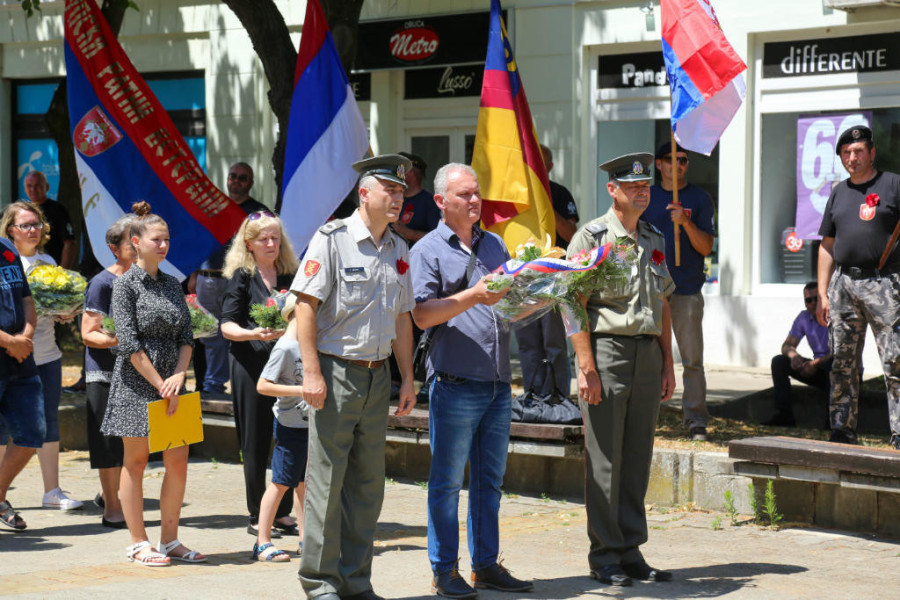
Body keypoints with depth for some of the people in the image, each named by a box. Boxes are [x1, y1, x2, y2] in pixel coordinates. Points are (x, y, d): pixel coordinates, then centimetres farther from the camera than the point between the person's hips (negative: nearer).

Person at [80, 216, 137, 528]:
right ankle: (112, 509, 8)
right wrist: (118, 339, -27)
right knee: (110, 443, 0)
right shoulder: (102, 283, -8)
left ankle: (109, 494, 29)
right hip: (106, 371, -6)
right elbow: (89, 334, -12)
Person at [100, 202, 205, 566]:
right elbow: (129, 343, -12)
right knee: (136, 461, 1)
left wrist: (179, 375, -8)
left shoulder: (172, 285, 13)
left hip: (170, 382, 6)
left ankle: (169, 540, 13)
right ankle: (138, 543, 6)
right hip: (137, 383, -6)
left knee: (178, 461, 4)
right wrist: (160, 384, -14)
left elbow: (186, 337, 10)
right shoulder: (126, 284, -5)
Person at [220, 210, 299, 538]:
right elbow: (227, 326, -4)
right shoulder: (241, 277, 1)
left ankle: (282, 513, 11)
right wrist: (254, 333, -21)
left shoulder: (289, 276, 13)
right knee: (256, 443, 1)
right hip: (252, 365, -4)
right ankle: (256, 516, 9)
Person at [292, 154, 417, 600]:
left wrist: (407, 378, 14)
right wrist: (312, 373, -17)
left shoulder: (398, 250, 14)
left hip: (377, 376, 6)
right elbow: (306, 305, -11)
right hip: (335, 373, -6)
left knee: (368, 481, 9)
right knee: (326, 479, -3)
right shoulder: (332, 239, -7)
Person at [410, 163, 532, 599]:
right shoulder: (428, 250, -1)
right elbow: (423, 315, -12)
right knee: (447, 481, -2)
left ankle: (486, 564, 18)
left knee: (490, 480, 10)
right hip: (455, 384, -6)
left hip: (498, 384, 6)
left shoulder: (494, 245, 17)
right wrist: (473, 297, -21)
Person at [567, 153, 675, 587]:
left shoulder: (655, 240, 15)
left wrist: (668, 364, 13)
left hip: (647, 355, 6)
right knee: (604, 461, -1)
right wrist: (586, 368, -15)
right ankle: (604, 557, 6)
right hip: (607, 352, -6)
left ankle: (631, 552, 17)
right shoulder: (591, 237, -5)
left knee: (638, 458, 9)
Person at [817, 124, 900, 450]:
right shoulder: (839, 192, 17)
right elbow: (827, 246, 19)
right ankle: (842, 432, 12)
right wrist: (822, 294, 12)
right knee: (843, 363, 6)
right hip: (843, 284, 5)